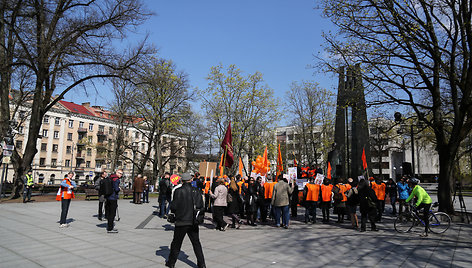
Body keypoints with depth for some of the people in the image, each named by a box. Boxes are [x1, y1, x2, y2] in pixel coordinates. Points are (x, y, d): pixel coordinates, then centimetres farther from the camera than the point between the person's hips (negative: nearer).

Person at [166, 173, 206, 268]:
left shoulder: (178, 191, -11)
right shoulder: (196, 191, -2)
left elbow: (174, 206, -11)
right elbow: (200, 205, -2)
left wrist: (174, 211, 11)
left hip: (181, 221, -2)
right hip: (193, 222, 3)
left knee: (176, 243, 13)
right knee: (196, 243, 13)